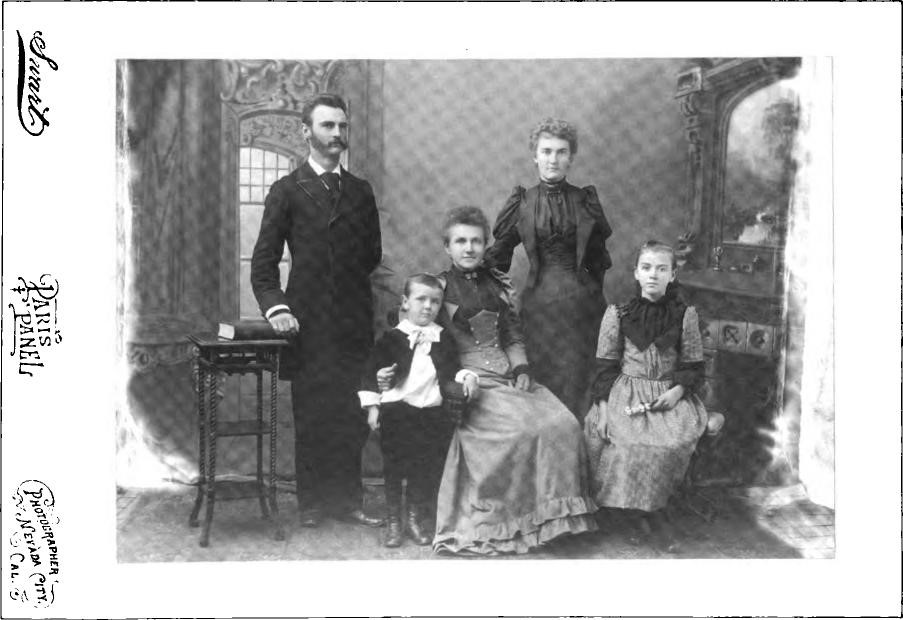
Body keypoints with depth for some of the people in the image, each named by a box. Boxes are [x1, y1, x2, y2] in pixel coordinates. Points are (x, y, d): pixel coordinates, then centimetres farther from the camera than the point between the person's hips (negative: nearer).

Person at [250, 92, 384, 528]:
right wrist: (274, 307, -13)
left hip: (354, 323, 3)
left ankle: (347, 499, 14)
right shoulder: (287, 191, 4)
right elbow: (264, 261, 0)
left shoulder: (361, 192, 14)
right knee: (310, 416, 3)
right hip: (307, 323, -2)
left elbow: (373, 255, 17)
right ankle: (312, 503, 14)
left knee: (351, 417, 3)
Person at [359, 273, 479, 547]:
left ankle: (414, 519, 24)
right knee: (393, 468, 5)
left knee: (423, 469, 7)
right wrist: (372, 406, -5)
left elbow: (451, 370, 13)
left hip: (430, 412, 2)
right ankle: (393, 522, 19)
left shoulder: (443, 339, 7)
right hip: (395, 410, -2)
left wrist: (467, 376, -8)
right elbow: (372, 373, 1)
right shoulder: (393, 337, 0)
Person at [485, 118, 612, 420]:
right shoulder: (522, 201, 1)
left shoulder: (585, 200, 4)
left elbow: (597, 255, 11)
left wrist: (595, 294, 11)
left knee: (579, 379, 2)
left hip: (581, 297, 1)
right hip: (539, 299, -1)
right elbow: (499, 253, 6)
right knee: (544, 378, 3)